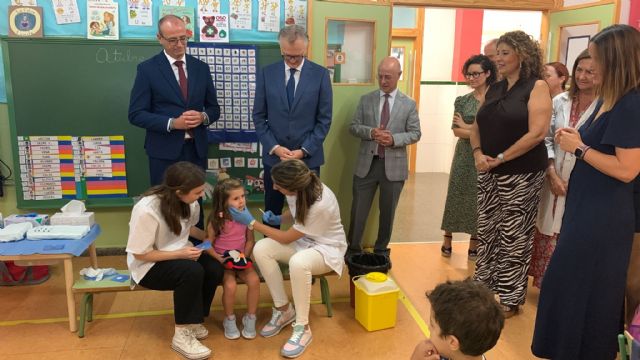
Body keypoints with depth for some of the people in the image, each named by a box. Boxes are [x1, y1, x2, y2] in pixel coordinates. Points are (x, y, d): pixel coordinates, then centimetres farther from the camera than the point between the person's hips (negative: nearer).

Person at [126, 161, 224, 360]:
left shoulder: (189, 201, -10)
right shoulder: (146, 210, -29)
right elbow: (139, 254, -22)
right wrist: (180, 254, -28)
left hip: (180, 254, 6)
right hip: (149, 264, -6)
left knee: (215, 270, -21)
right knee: (192, 272, -33)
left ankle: (193, 321, 2)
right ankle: (182, 335, -16)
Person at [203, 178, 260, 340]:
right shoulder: (216, 221, -12)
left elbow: (250, 240, 3)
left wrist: (245, 255, -12)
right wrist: (219, 258, -20)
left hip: (241, 258, 3)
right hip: (222, 260, -3)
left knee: (254, 280, -23)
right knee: (230, 286, -28)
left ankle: (250, 318, -2)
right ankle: (229, 320, 0)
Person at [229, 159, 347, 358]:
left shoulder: (321, 204, -35)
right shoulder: (299, 188, -15)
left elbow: (287, 239, -23)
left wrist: (251, 222, -18)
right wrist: (278, 219, -8)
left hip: (327, 248, -7)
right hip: (302, 239, 7)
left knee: (298, 262, -40)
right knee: (261, 249, -20)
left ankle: (302, 328, -18)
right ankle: (284, 310, -4)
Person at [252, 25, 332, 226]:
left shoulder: (320, 74, -3)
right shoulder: (267, 73, 1)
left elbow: (324, 119, -3)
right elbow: (259, 117, 2)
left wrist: (304, 150, -11)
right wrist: (274, 147, -9)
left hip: (308, 158, -1)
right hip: (274, 156, 2)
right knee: (271, 212, 12)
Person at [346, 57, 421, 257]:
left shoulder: (409, 104, 1)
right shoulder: (366, 99, 4)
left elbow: (415, 133, 0)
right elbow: (353, 127, 3)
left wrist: (394, 139, -18)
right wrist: (371, 132, -17)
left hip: (394, 165, 0)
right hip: (367, 163, 1)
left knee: (387, 211, 12)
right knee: (358, 210, 6)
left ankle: (381, 250, 28)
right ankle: (353, 249, 23)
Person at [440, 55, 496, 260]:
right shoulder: (462, 101, 5)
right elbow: (456, 131, -3)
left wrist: (467, 127, -9)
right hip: (464, 156, 2)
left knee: (480, 200, 5)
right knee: (456, 196, 7)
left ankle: (474, 246, 19)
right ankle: (447, 243, 19)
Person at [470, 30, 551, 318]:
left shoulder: (536, 86, -7)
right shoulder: (494, 89, 12)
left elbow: (537, 133, -16)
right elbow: (477, 126, 13)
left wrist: (500, 158, -16)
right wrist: (478, 153, -6)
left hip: (521, 174, -6)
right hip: (489, 173, 6)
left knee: (513, 236, 3)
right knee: (486, 232, 12)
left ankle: (509, 299, 17)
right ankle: (483, 287, 27)